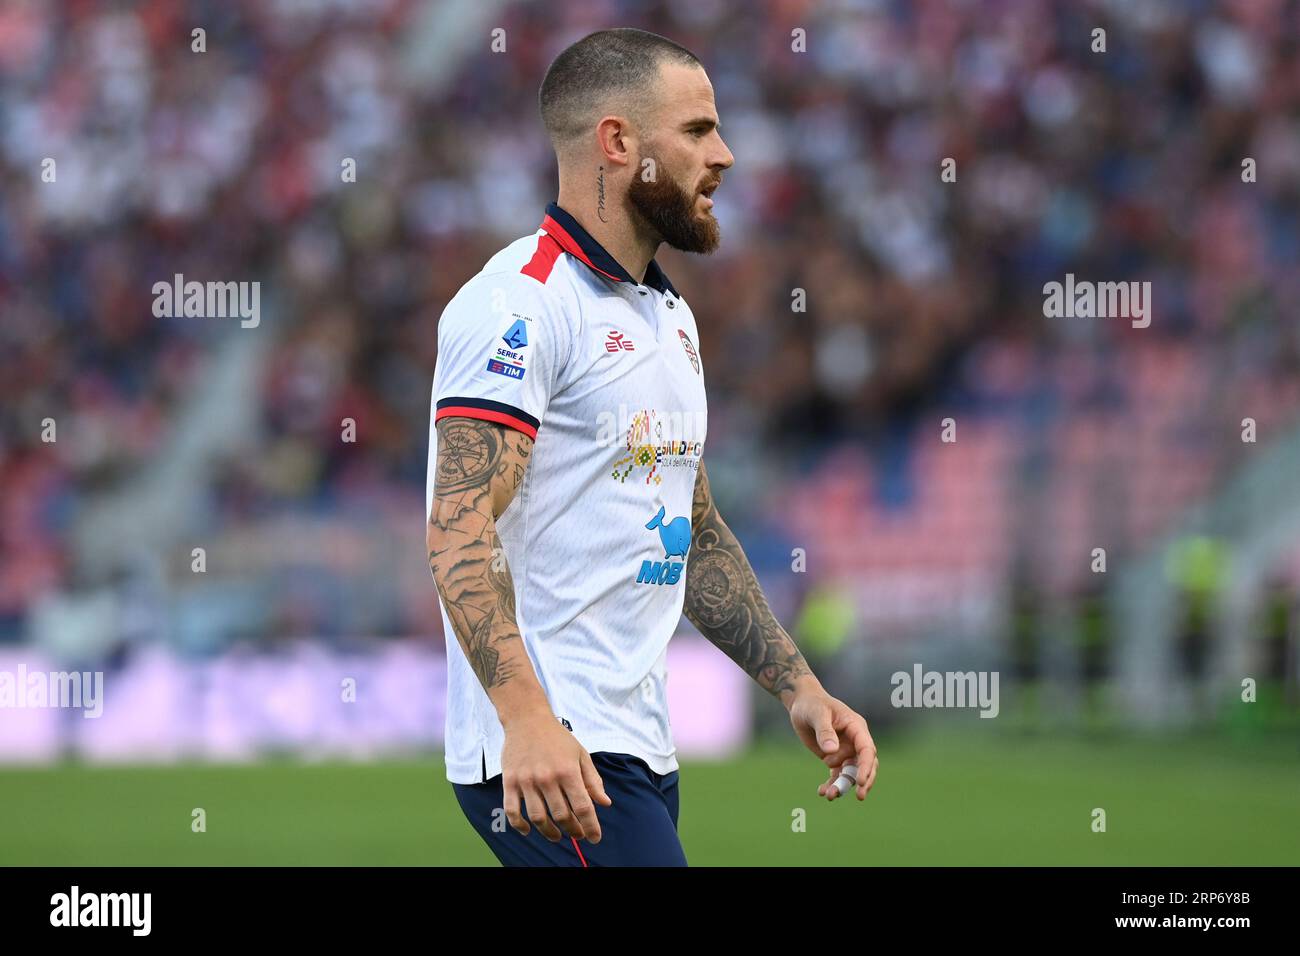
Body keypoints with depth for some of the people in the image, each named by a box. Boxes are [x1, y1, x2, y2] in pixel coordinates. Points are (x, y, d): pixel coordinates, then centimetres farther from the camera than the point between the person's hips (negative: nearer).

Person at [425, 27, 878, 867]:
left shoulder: (671, 317, 20)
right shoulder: (522, 302, -11)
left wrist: (799, 688, 20)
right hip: (545, 751, -9)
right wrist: (527, 719, -31)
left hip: (639, 750, 9)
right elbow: (461, 531, -20)